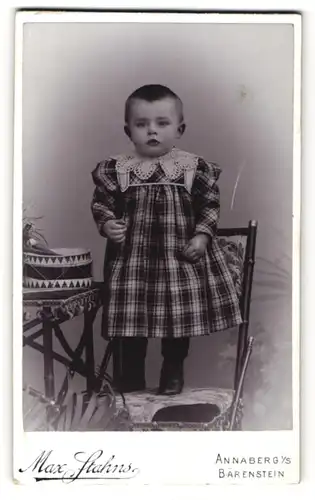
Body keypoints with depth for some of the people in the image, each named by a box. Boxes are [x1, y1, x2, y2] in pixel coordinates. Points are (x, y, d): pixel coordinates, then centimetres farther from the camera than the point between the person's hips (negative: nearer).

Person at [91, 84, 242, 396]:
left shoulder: (196, 167, -3)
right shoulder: (115, 168, -2)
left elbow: (210, 204, 4)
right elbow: (101, 201, 5)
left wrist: (202, 235, -7)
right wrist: (106, 224, -13)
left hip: (182, 256, 0)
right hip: (133, 256, 0)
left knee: (181, 315, 7)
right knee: (129, 316, 6)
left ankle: (173, 370, 30)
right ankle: (130, 374, 25)